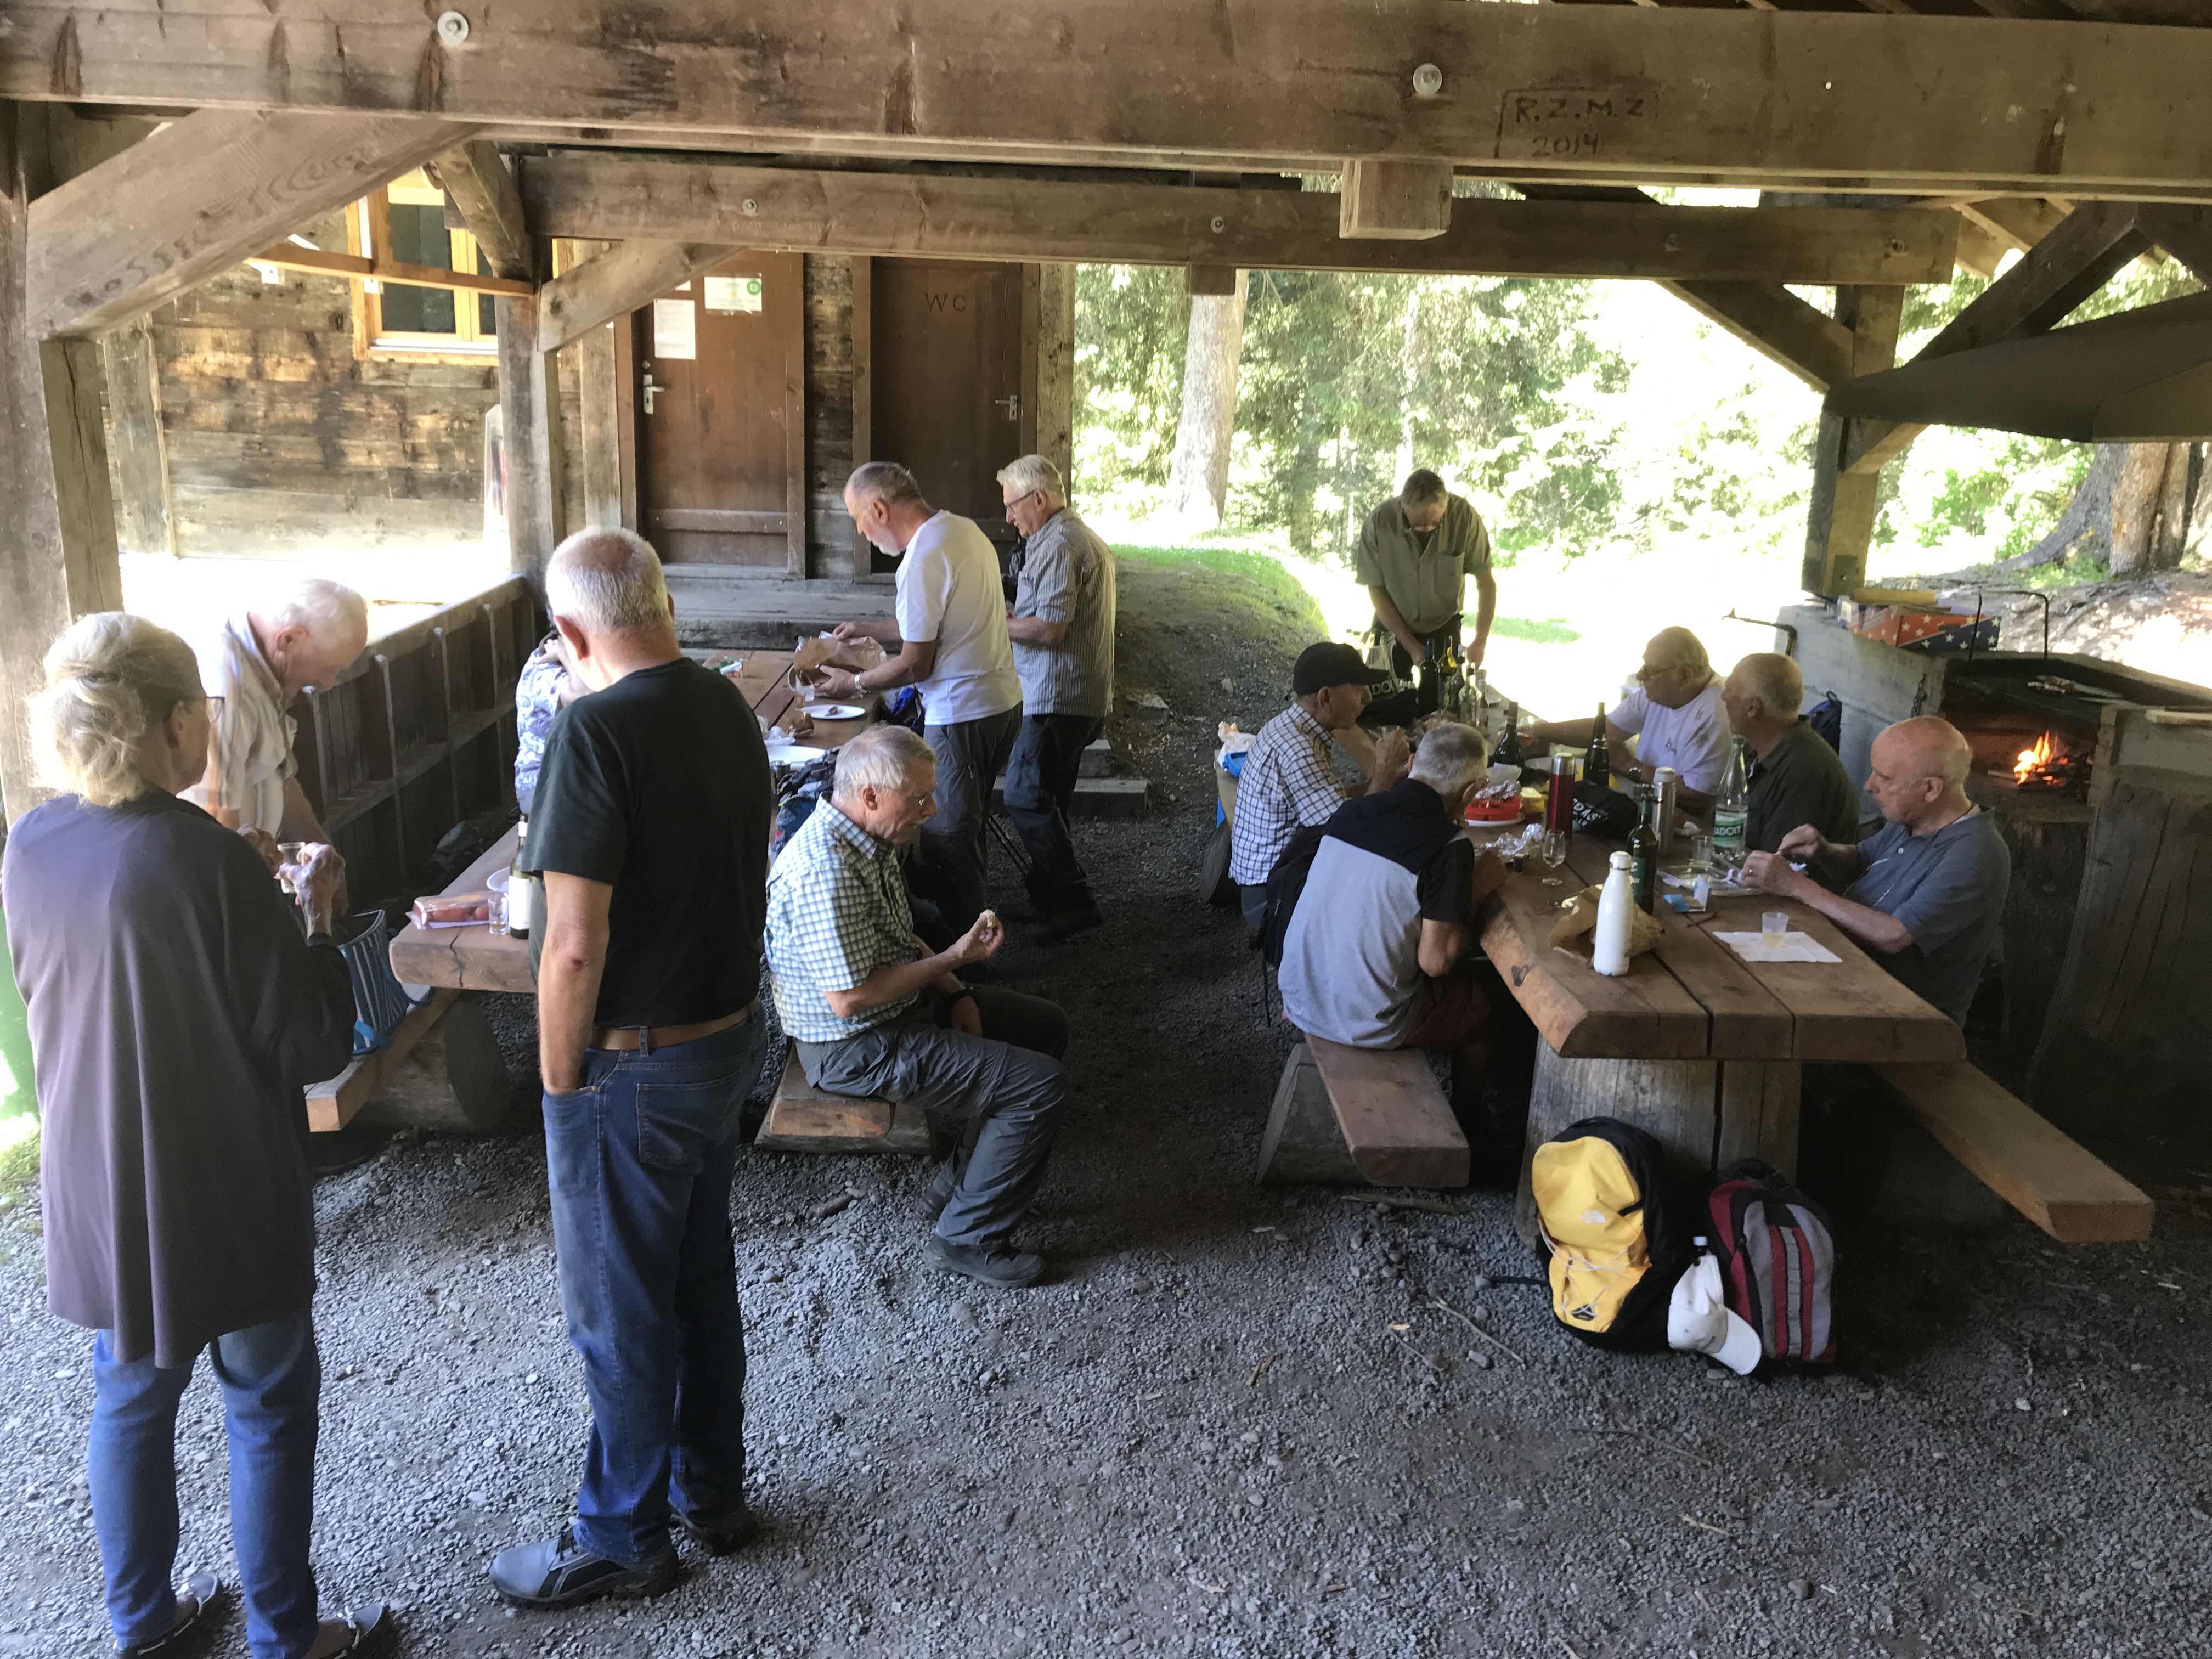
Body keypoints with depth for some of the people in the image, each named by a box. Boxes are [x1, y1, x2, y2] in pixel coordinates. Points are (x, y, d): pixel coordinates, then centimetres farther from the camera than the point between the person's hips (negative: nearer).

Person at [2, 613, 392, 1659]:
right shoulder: (209, 862, -26)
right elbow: (315, 1046, -20)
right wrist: (315, 915, -8)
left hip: (94, 1190, 6)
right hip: (223, 1200, -6)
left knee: (131, 1398, 23)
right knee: (269, 1407, 13)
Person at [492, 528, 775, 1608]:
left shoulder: (596, 731, -23)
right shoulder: (728, 707, 2)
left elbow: (575, 944, -26)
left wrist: (558, 1076, -12)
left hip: (631, 1065, -8)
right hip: (728, 1035, 8)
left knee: (618, 1314, 10)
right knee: (702, 1278, 22)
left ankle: (620, 1540, 29)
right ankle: (712, 1494, 40)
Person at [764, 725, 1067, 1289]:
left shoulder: (868, 839, 3)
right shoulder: (824, 872, -30)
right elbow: (848, 998, -29)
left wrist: (955, 993, 2)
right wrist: (954, 959, -21)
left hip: (904, 1003, 11)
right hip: (854, 1047, -10)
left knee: (1046, 1026, 17)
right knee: (1040, 1085, -17)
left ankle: (963, 1180, 22)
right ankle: (969, 1238, -2)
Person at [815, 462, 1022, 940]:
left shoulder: (922, 560, -22)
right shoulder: (964, 529, 8)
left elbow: (915, 666, -17)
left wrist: (853, 684, -3)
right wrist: (868, 629, 21)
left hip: (962, 716, -10)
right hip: (1003, 699, 10)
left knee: (947, 840, 3)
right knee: (966, 830, 22)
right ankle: (968, 934, 34)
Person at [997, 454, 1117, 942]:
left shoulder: (1058, 546, -15)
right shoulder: (1086, 540, 20)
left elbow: (1050, 628, -22)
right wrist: (1014, 616, 15)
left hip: (1058, 698, -11)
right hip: (1084, 697, 11)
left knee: (1024, 797, -9)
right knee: (1049, 801, 15)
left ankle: (1074, 902, -7)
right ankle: (1050, 901, 22)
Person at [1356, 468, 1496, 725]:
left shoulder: (1464, 516, -20)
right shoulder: (1378, 523, -22)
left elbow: (1486, 583, -10)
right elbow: (1375, 590, -11)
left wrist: (1480, 640, -19)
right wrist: (1410, 645, -13)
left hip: (1444, 626, 1)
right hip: (1394, 627, 0)